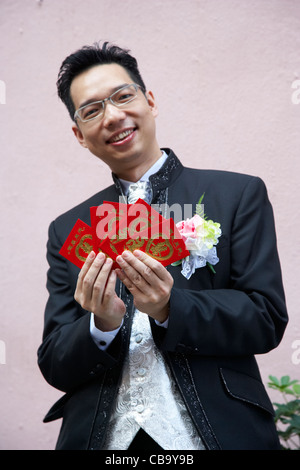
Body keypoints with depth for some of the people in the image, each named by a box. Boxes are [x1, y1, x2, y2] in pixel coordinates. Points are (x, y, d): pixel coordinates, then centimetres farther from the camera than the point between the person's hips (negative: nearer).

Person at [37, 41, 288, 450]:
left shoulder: (239, 195, -2)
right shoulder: (68, 231, 5)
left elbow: (267, 318, -7)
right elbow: (54, 367, 3)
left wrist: (170, 308, -22)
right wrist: (102, 325, -17)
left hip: (218, 432, -1)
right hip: (102, 437, 2)